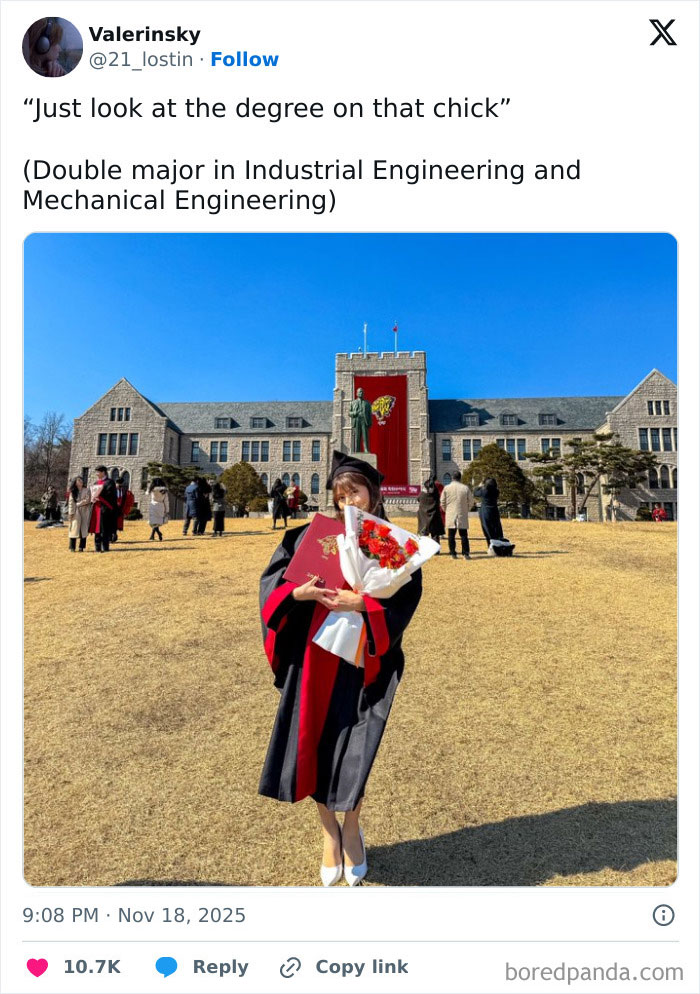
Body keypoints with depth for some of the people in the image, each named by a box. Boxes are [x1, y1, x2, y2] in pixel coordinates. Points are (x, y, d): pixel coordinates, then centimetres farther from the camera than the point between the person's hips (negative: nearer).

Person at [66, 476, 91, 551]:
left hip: (85, 512, 0)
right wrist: (71, 513, -5)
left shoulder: (87, 490, 7)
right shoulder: (72, 492, 9)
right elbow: (71, 503, 3)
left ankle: (81, 547, 3)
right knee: (74, 528, -5)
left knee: (84, 529, -2)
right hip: (76, 512, 0)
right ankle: (72, 547, -2)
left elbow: (87, 500, -3)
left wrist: (77, 504, -4)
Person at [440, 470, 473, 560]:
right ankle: (465, 554, 3)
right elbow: (471, 502, 2)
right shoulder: (465, 488, -4)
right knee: (464, 535, 6)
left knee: (451, 535, 6)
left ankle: (453, 553, 7)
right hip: (462, 516, 0)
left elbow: (442, 502, 0)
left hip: (450, 515, 0)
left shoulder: (447, 488, -4)